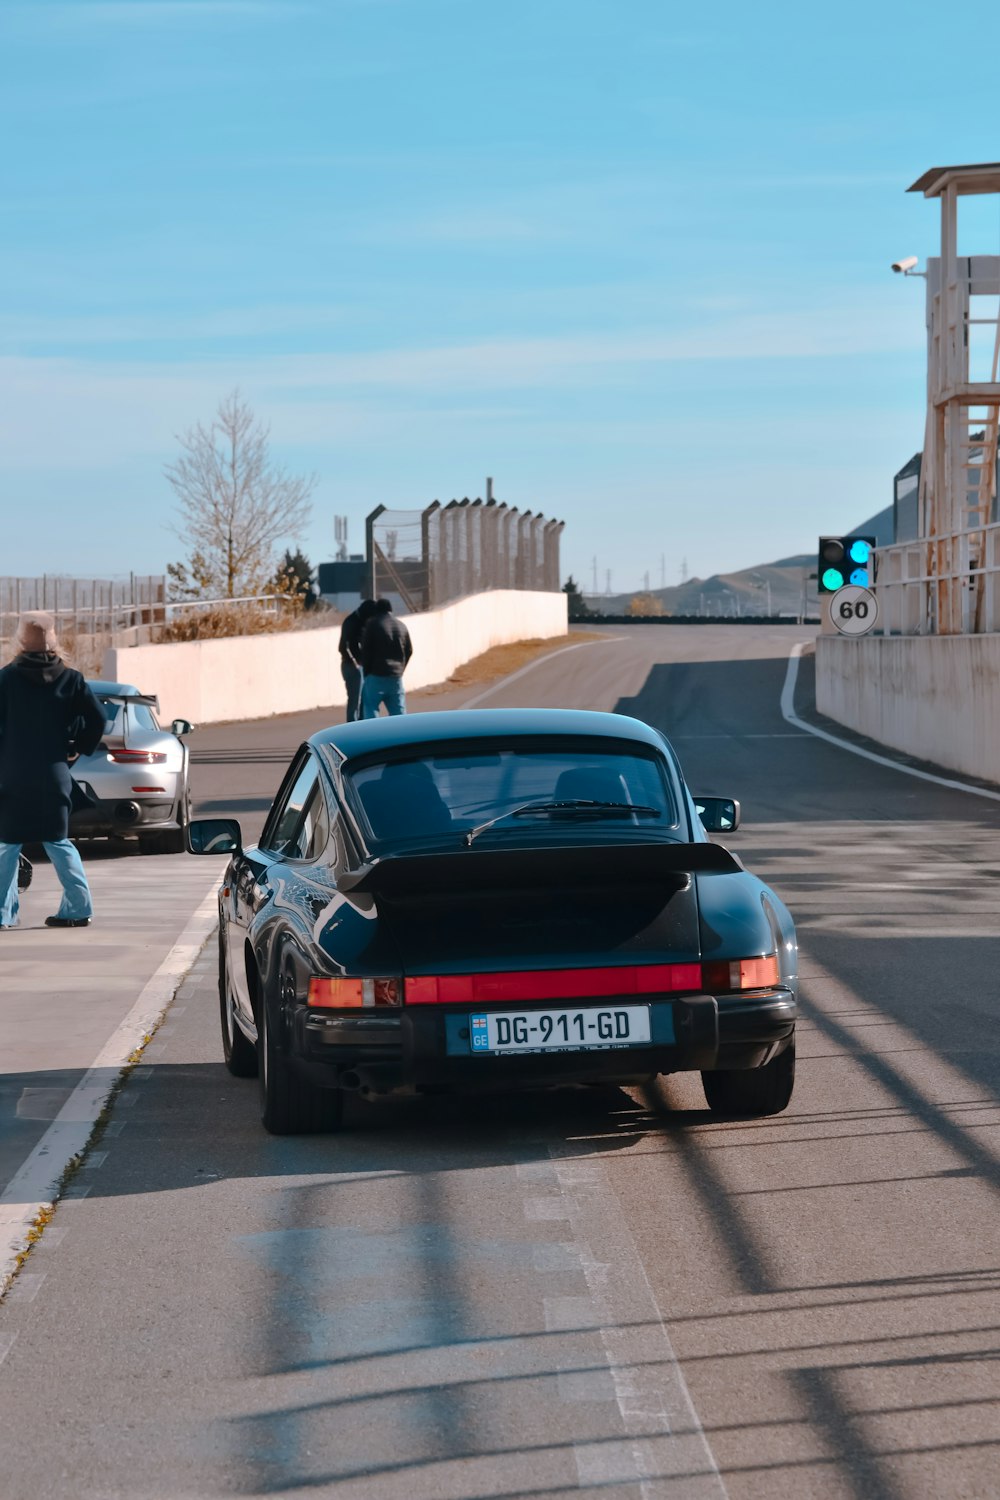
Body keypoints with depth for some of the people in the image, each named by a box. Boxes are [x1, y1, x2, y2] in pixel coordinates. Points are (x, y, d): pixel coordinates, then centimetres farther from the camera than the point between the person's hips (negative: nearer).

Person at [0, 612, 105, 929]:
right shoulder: (69, 679, 0)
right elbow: (96, 719, -3)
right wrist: (78, 748, 10)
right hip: (54, 775, 3)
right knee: (59, 842, 12)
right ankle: (78, 908, 6)